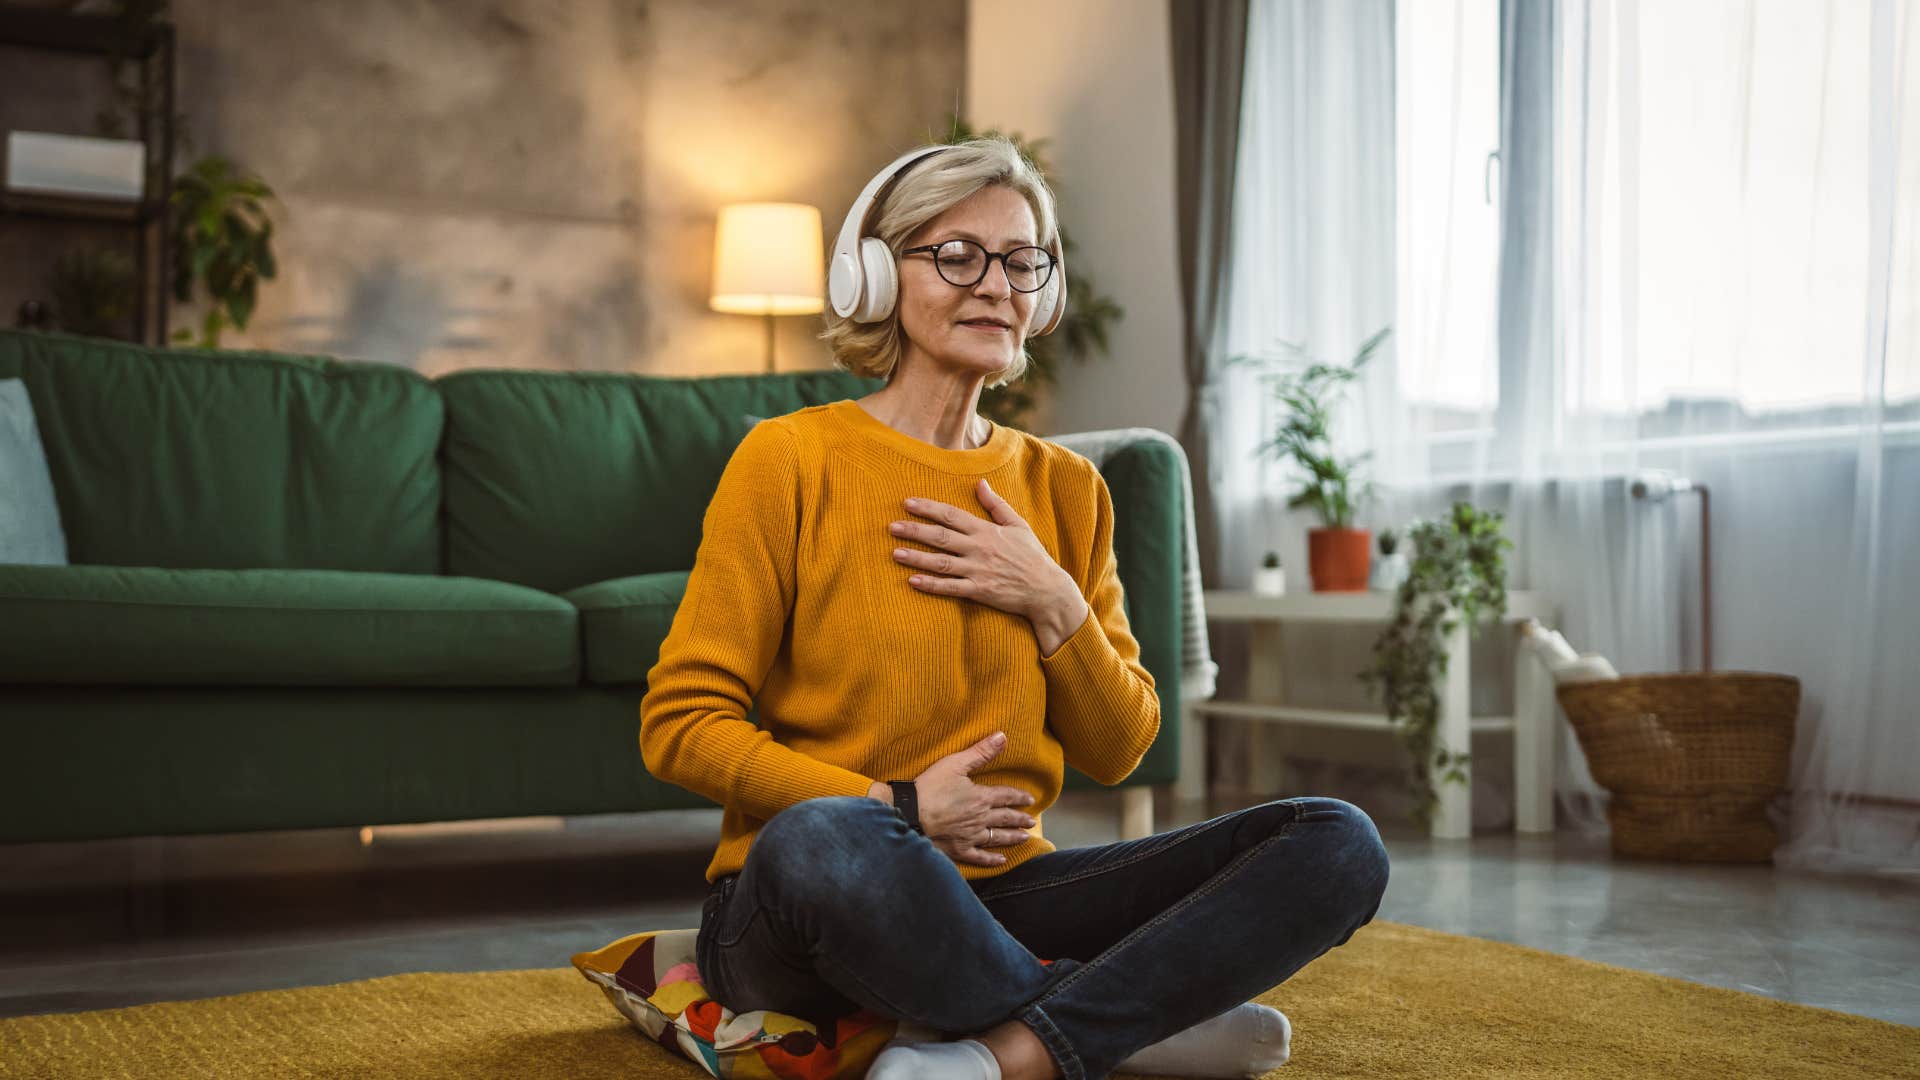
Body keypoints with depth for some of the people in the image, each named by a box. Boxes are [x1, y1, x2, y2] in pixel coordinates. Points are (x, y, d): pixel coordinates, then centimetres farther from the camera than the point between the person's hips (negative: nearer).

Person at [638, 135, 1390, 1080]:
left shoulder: (1066, 489, 11)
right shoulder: (791, 459, -4)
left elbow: (1116, 750, 11)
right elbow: (679, 725, -7)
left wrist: (1054, 603, -6)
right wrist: (896, 808, -15)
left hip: (1000, 893, 5)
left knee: (1338, 844, -14)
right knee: (821, 841, -42)